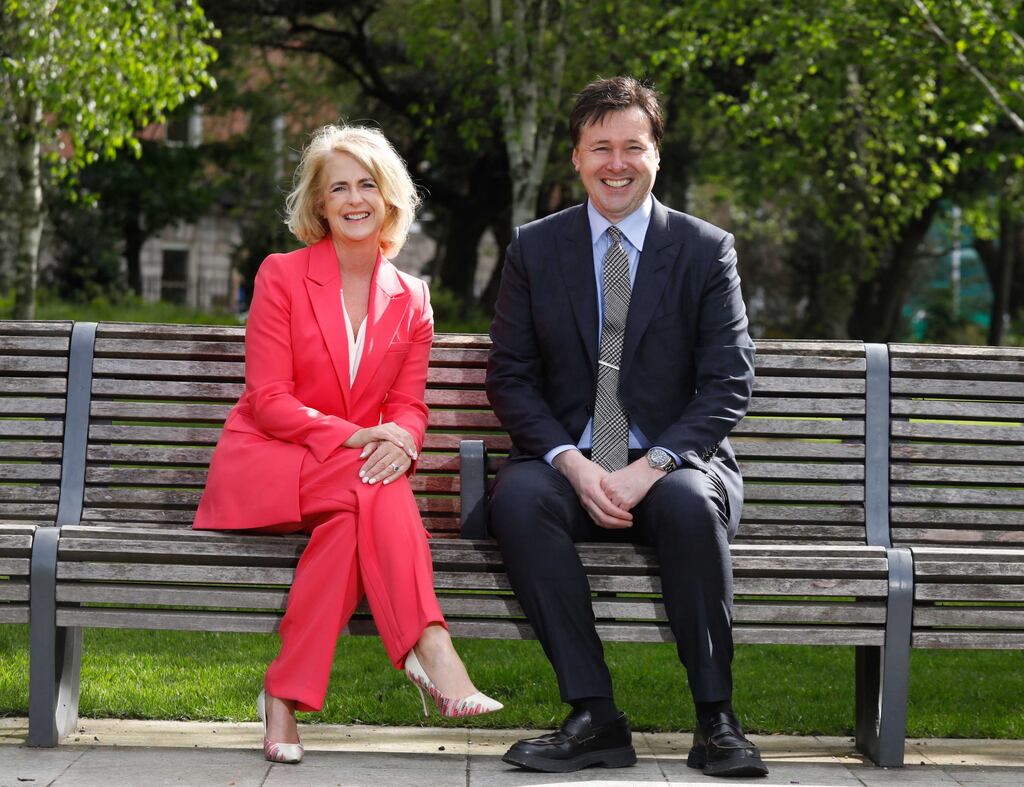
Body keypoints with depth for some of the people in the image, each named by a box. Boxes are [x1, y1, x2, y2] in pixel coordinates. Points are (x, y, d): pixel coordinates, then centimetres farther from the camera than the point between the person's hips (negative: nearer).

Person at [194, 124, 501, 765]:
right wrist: (352, 439, -22)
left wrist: (400, 439, -20)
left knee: (353, 516, -35)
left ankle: (289, 694, -35)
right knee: (370, 487, -35)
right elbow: (269, 400, -7)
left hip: (358, 475, 3)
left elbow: (409, 405, 6)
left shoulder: (410, 299, 12)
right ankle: (430, 653, -46)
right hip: (263, 464, -3)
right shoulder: (281, 276, 0)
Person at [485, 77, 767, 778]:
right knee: (517, 497, -32)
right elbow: (511, 377, 4)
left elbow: (729, 384, -2)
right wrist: (573, 463, -14)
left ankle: (716, 719, -22)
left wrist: (649, 467, -18)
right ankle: (595, 716, -28)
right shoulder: (535, 248, 9)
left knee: (690, 504, -36)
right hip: (569, 462, 1)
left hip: (671, 465, -1)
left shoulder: (707, 250, 4)